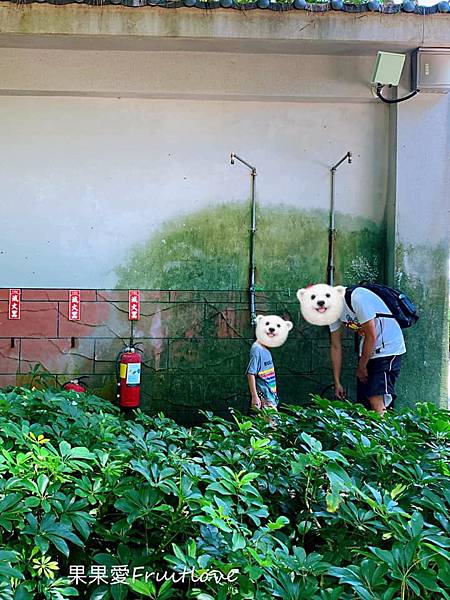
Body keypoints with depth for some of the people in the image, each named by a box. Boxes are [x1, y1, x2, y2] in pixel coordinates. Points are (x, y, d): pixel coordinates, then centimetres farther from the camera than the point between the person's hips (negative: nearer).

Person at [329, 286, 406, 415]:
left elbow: (371, 336, -20)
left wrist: (361, 367, -7)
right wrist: (337, 383, 6)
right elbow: (336, 347, 5)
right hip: (367, 350, 8)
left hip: (388, 348, -8)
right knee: (362, 403, 5)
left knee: (376, 401, -17)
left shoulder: (356, 299, -26)